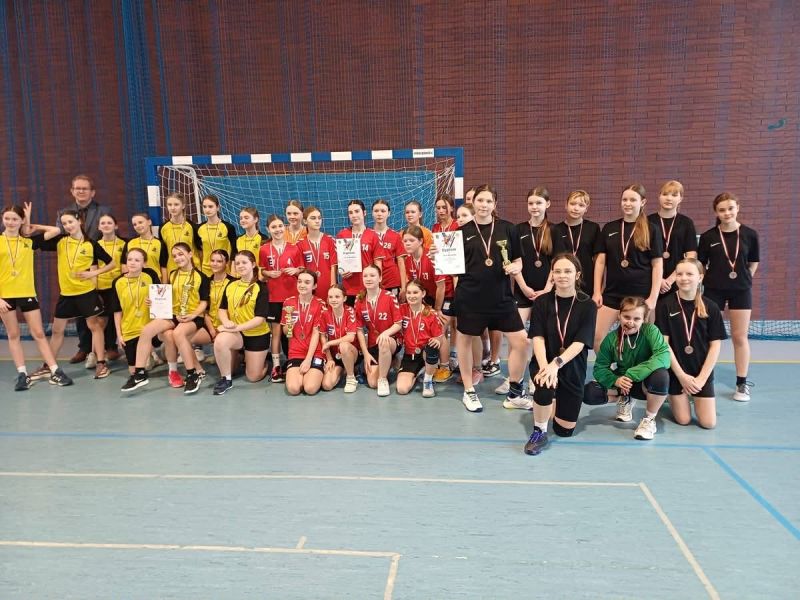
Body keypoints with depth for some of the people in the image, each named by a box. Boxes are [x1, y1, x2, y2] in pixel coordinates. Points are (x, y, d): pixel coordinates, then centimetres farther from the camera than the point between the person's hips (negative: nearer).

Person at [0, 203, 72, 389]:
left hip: (27, 294, 1)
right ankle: (22, 374, 12)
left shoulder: (29, 241, 3)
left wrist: (30, 225, 2)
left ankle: (55, 371, 5)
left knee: (38, 333, 5)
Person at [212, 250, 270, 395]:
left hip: (257, 335, -3)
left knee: (253, 377, 4)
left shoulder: (261, 288, -13)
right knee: (220, 341, -33)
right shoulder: (230, 285, 2)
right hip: (235, 332, 3)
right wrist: (226, 322, -16)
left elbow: (260, 318, -19)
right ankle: (226, 379, -10)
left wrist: (237, 327, -27)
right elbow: (222, 309, 7)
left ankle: (262, 360, 39)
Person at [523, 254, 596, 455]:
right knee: (545, 387, -37)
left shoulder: (587, 305, -8)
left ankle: (556, 403, 40)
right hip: (544, 363, -1)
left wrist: (557, 364, -32)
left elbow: (580, 342, -17)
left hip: (572, 368, 1)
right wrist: (544, 367, -31)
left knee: (565, 430, 5)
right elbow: (537, 338, -14)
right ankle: (539, 432, -11)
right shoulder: (541, 302, -5)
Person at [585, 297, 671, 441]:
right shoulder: (611, 338, -12)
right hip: (621, 383, 3)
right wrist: (615, 380, -32)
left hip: (644, 382, -3)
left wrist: (631, 375, -40)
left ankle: (650, 419, -11)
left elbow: (664, 356, -35)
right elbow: (600, 368, -9)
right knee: (588, 393, -21)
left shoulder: (650, 330, -19)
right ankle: (625, 399, 11)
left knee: (661, 376, -39)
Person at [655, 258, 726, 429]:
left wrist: (701, 378, -10)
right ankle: (673, 398, 30)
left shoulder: (711, 307, -5)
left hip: (702, 371, 2)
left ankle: (697, 396, 28)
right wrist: (681, 375, -12)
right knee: (683, 420, -1)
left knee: (708, 423, -2)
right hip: (675, 370, -1)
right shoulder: (666, 305, -9)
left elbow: (715, 345, -4)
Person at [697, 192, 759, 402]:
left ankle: (742, 384, 18)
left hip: (741, 291, 0)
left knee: (740, 337, 7)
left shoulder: (749, 234, -5)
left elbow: (753, 262, 8)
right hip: (714, 290, 0)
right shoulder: (708, 236, -6)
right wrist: (709, 279, -4)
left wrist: (744, 279, 5)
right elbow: (699, 264, 2)